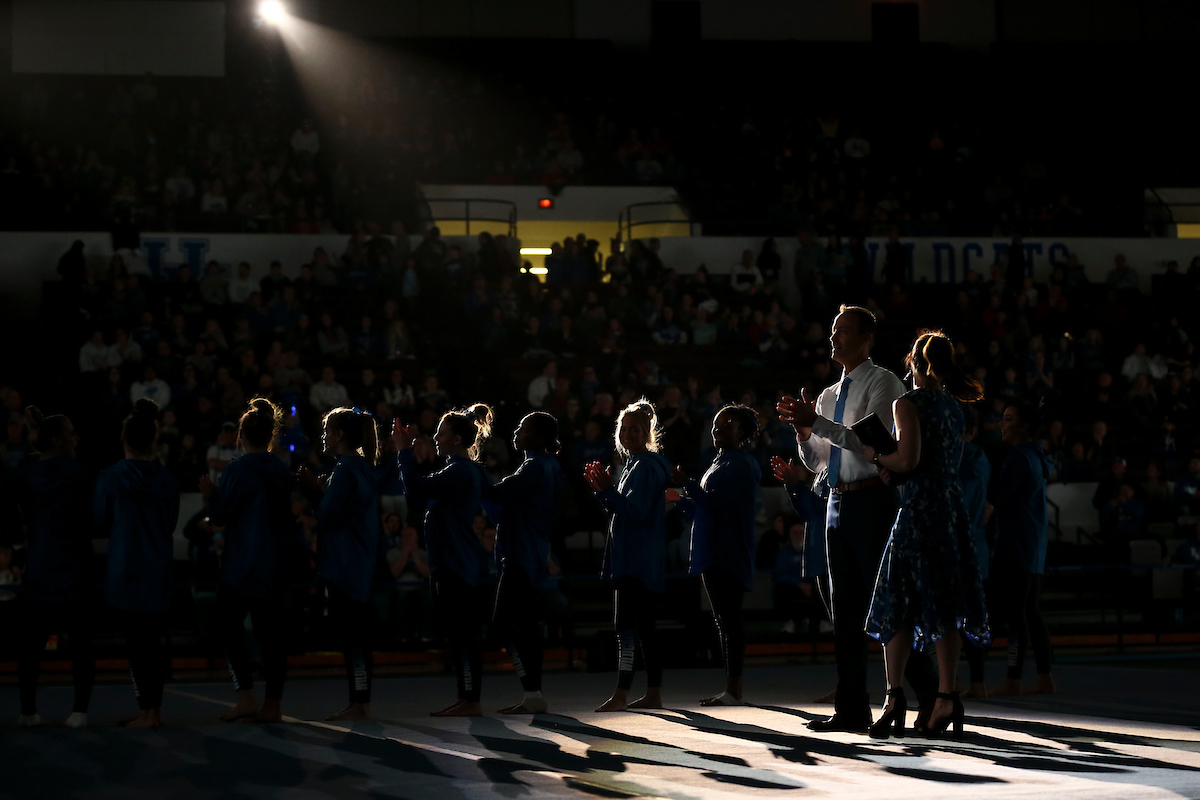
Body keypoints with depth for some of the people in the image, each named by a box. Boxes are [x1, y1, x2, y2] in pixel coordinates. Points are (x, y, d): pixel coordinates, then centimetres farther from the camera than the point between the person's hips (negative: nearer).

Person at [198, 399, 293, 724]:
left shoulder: (238, 470, -12)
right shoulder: (281, 470, 8)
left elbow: (221, 516, -11)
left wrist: (210, 494, 8)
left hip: (241, 566, -6)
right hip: (275, 567, 6)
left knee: (229, 625, 3)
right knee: (271, 631, 7)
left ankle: (246, 699, -7)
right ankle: (272, 705, 7)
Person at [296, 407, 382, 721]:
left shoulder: (345, 470, -14)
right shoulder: (364, 468, 15)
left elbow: (328, 516, -16)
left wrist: (311, 489, -3)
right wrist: (316, 490, 10)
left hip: (346, 567, -10)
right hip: (361, 566, 10)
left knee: (351, 634, -6)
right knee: (358, 634, 11)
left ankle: (358, 704, -5)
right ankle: (361, 703, 14)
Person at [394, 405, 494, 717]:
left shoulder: (461, 472, -16)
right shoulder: (461, 470, 17)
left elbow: (417, 487, -26)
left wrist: (404, 450, -16)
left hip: (458, 565, -11)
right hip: (451, 563, 11)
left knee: (462, 633, -7)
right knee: (461, 633, 12)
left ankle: (471, 701, -4)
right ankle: (465, 699, 17)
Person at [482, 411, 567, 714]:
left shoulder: (535, 468, -15)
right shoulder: (551, 467, 15)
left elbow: (500, 494, -21)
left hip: (522, 556, -10)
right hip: (535, 556, 10)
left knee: (504, 622, -9)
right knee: (526, 624, 11)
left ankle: (532, 695, -12)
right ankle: (533, 695, 13)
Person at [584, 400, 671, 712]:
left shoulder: (647, 466, -12)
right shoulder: (632, 464, 19)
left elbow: (636, 511, -21)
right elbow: (619, 512, 22)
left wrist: (607, 490, -21)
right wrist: (602, 491, 8)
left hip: (638, 560, -10)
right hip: (631, 558, 10)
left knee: (626, 625, -13)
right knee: (644, 625, 10)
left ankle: (621, 694, -15)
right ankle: (653, 694, 13)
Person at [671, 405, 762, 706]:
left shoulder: (742, 464, -10)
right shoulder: (720, 462, 20)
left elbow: (718, 502, -20)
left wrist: (686, 483, -17)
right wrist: (680, 500, 13)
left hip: (729, 554, -10)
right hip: (712, 554, 10)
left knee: (729, 618, -9)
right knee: (723, 620, 10)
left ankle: (734, 689, -9)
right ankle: (731, 688, 12)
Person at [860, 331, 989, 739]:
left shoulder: (908, 403, -7)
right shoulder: (953, 404, 15)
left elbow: (908, 459, -16)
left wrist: (875, 455, 1)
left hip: (919, 507, -7)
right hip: (953, 506, 7)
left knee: (898, 602, -3)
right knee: (944, 603, 7)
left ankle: (895, 695, -9)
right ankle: (946, 698, 4)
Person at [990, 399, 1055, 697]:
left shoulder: (1019, 457, -12)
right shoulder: (1036, 456, 19)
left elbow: (997, 496, -16)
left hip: (1016, 546, -10)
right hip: (1034, 546, 10)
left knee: (1015, 613, -10)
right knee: (1032, 614, 11)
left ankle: (1013, 680, -11)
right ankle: (1045, 678, 12)